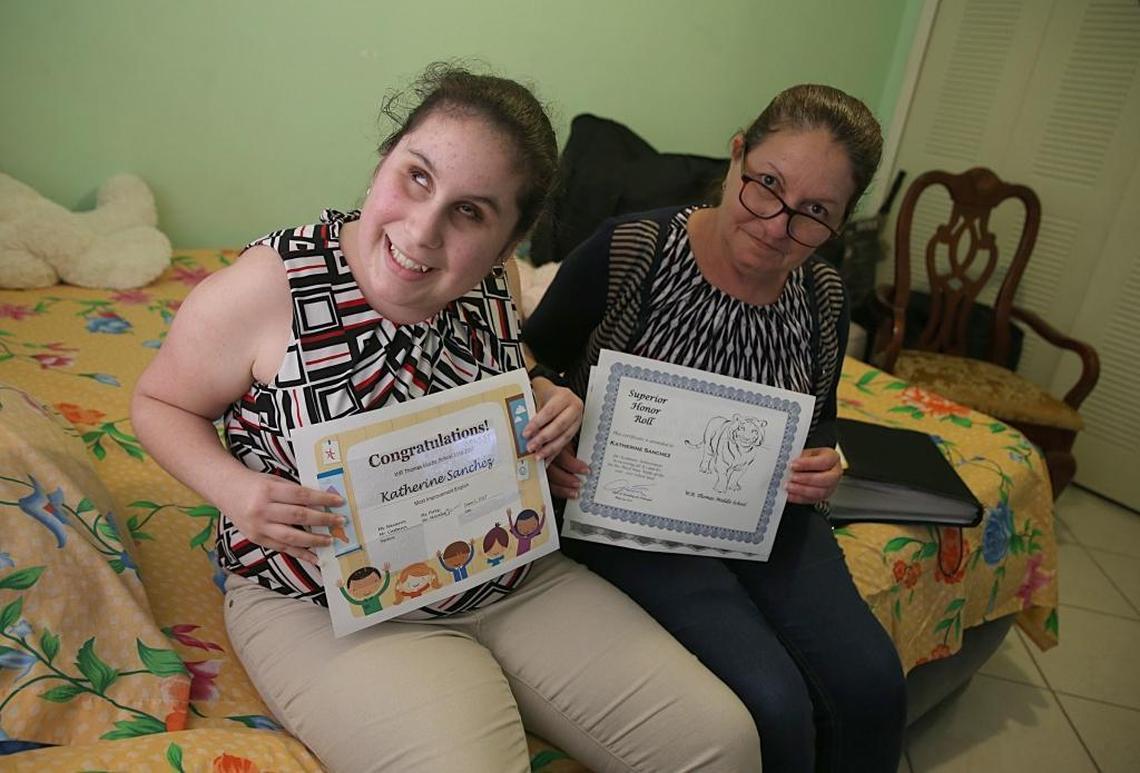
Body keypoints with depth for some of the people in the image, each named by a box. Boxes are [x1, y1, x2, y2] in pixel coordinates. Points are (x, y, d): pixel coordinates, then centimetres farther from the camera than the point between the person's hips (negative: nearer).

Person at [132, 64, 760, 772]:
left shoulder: (487, 284, -4)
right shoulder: (268, 288, -17)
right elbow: (161, 402, -1)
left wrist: (548, 405, -7)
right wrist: (233, 487, -21)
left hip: (513, 579, 5)